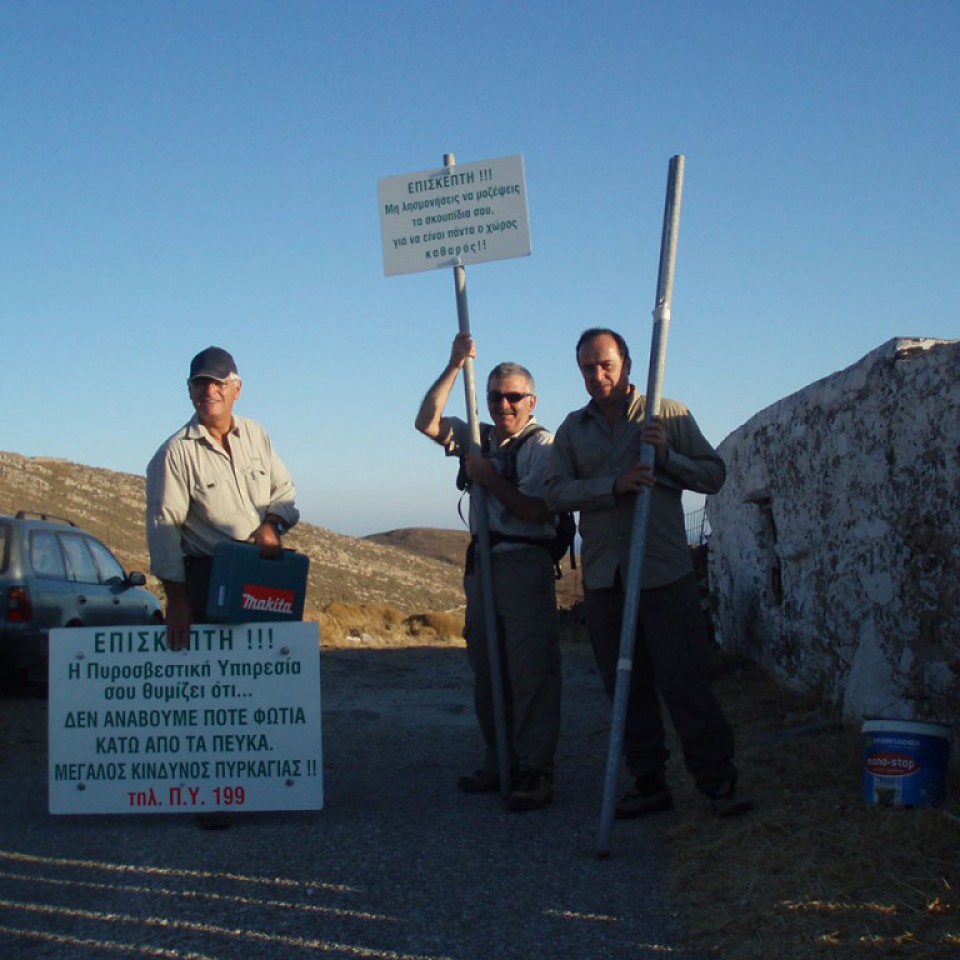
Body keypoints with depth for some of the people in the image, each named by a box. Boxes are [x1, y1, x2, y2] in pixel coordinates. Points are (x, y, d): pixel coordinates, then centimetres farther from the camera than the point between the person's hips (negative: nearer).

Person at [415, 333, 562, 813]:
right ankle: (499, 763, 19)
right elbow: (428, 422, 5)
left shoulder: (542, 445, -5)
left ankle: (534, 772, -5)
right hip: (483, 562, 8)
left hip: (525, 565, -7)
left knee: (531, 671, -8)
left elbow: (535, 511, -14)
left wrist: (490, 479, -9)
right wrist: (454, 367, -1)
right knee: (487, 669, 10)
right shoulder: (481, 439, 16)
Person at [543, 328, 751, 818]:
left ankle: (718, 782, 2)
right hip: (602, 577, 3)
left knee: (685, 680, -6)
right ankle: (648, 784, 16)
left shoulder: (668, 413, 5)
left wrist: (667, 456, -13)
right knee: (625, 686, 7)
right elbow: (555, 492, -2)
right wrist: (614, 485, -16)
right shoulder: (573, 428, 12)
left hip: (665, 573, -3)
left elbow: (714, 474, 4)